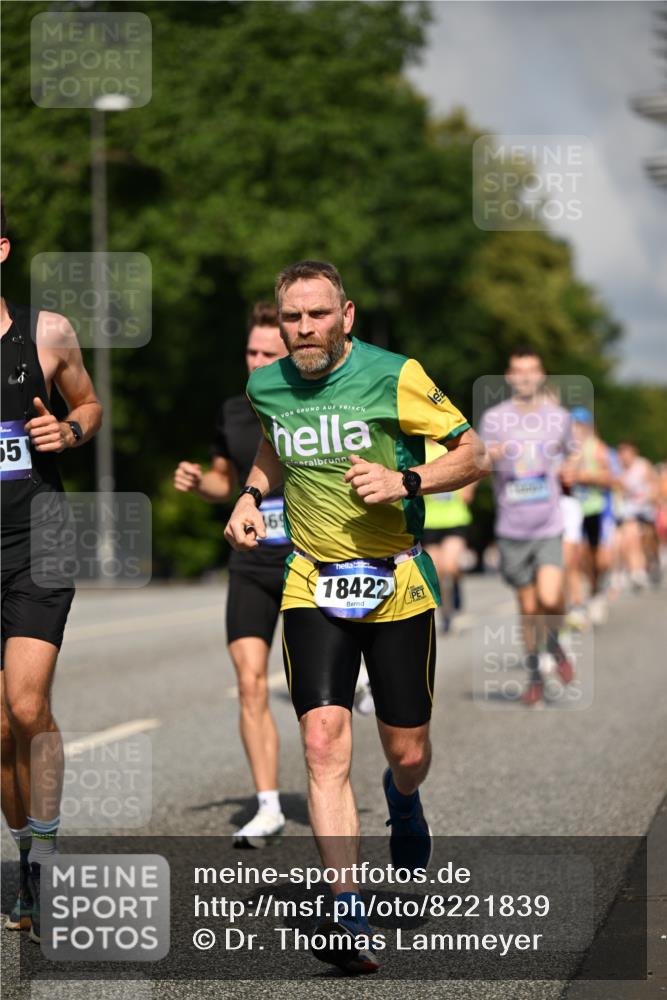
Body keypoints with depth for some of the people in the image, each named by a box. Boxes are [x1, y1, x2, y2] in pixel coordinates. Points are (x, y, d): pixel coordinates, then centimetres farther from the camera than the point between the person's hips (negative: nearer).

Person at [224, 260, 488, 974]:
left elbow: (474, 455, -6)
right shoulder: (268, 387, 2)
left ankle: (402, 800, 45)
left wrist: (406, 480, -22)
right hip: (312, 586, 2)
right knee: (323, 742, -15)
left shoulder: (395, 377, -11)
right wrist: (251, 495, 8)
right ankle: (349, 917, -14)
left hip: (397, 584, -2)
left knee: (407, 752, 5)